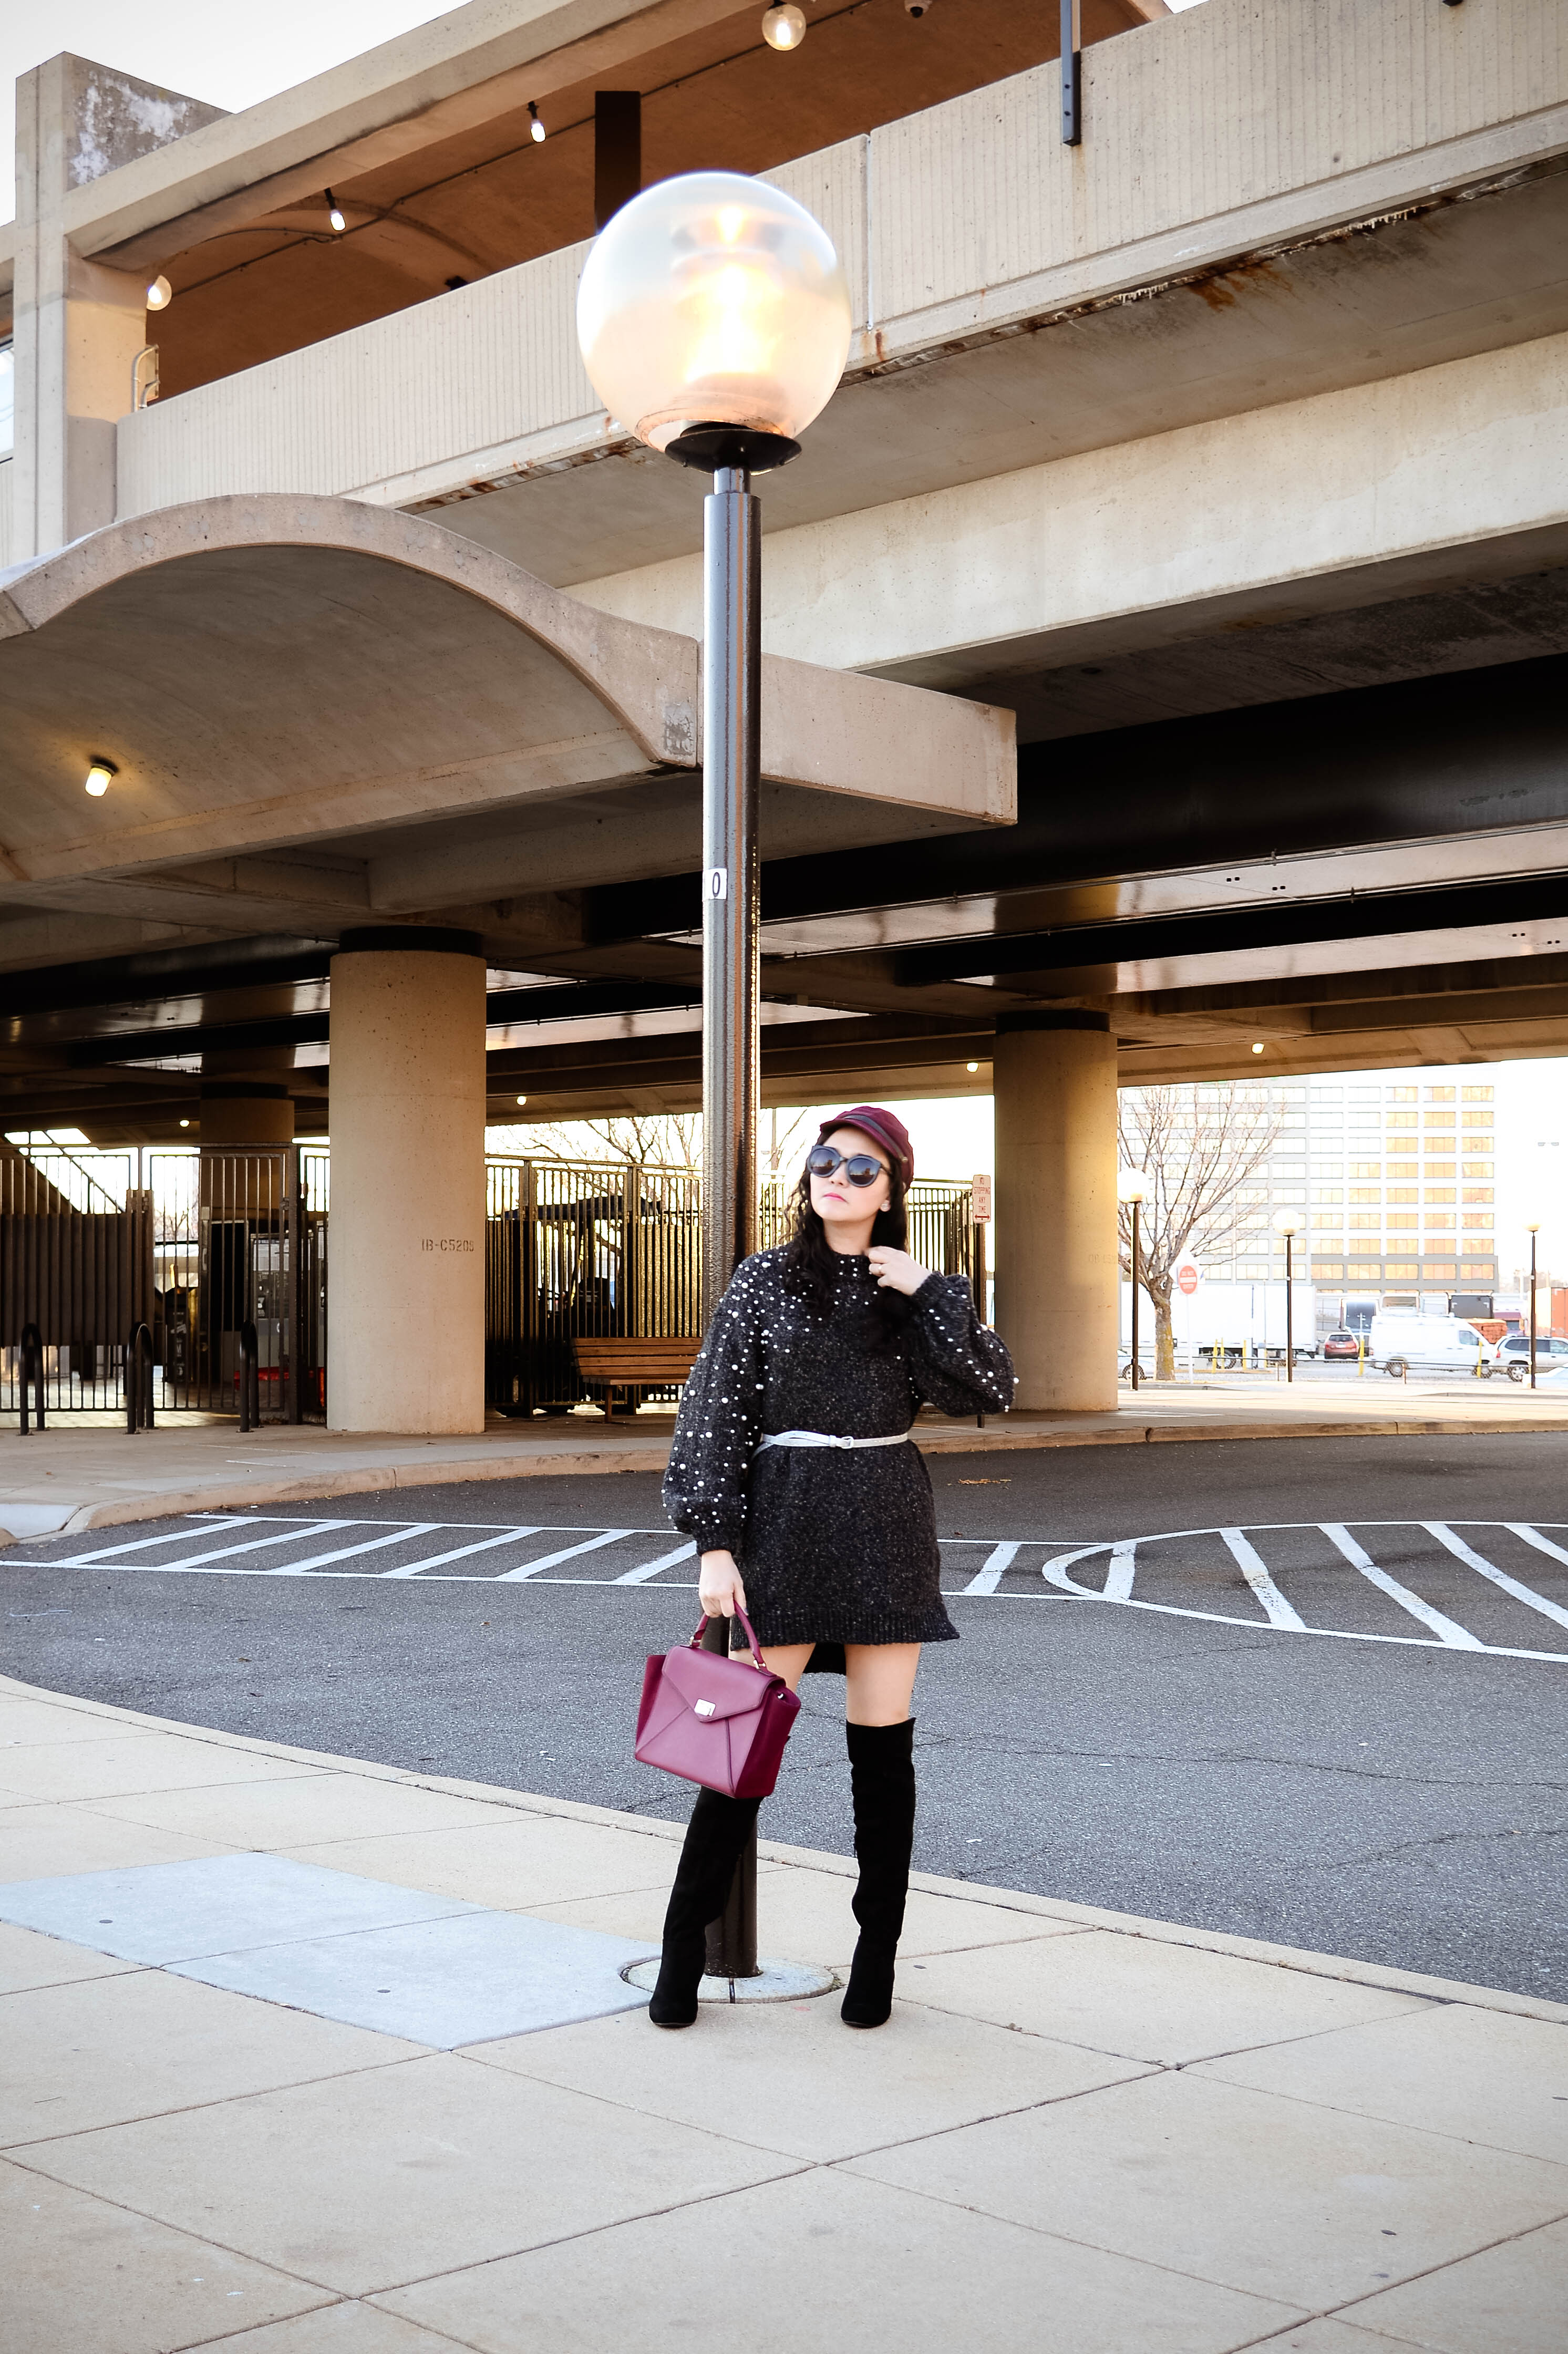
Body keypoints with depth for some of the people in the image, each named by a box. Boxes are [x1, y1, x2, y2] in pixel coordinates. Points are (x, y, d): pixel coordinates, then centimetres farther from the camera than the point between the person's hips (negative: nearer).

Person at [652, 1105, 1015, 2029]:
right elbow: (717, 1412, -1)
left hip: (890, 1526, 2)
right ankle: (685, 1949, 10)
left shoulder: (910, 1288, 9)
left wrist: (930, 1294, -10)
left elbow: (993, 1388, -2)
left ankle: (878, 1955, 17)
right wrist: (714, 1543, -7)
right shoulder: (765, 1280, 2)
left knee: (884, 1746, 5)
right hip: (789, 1519, -2)